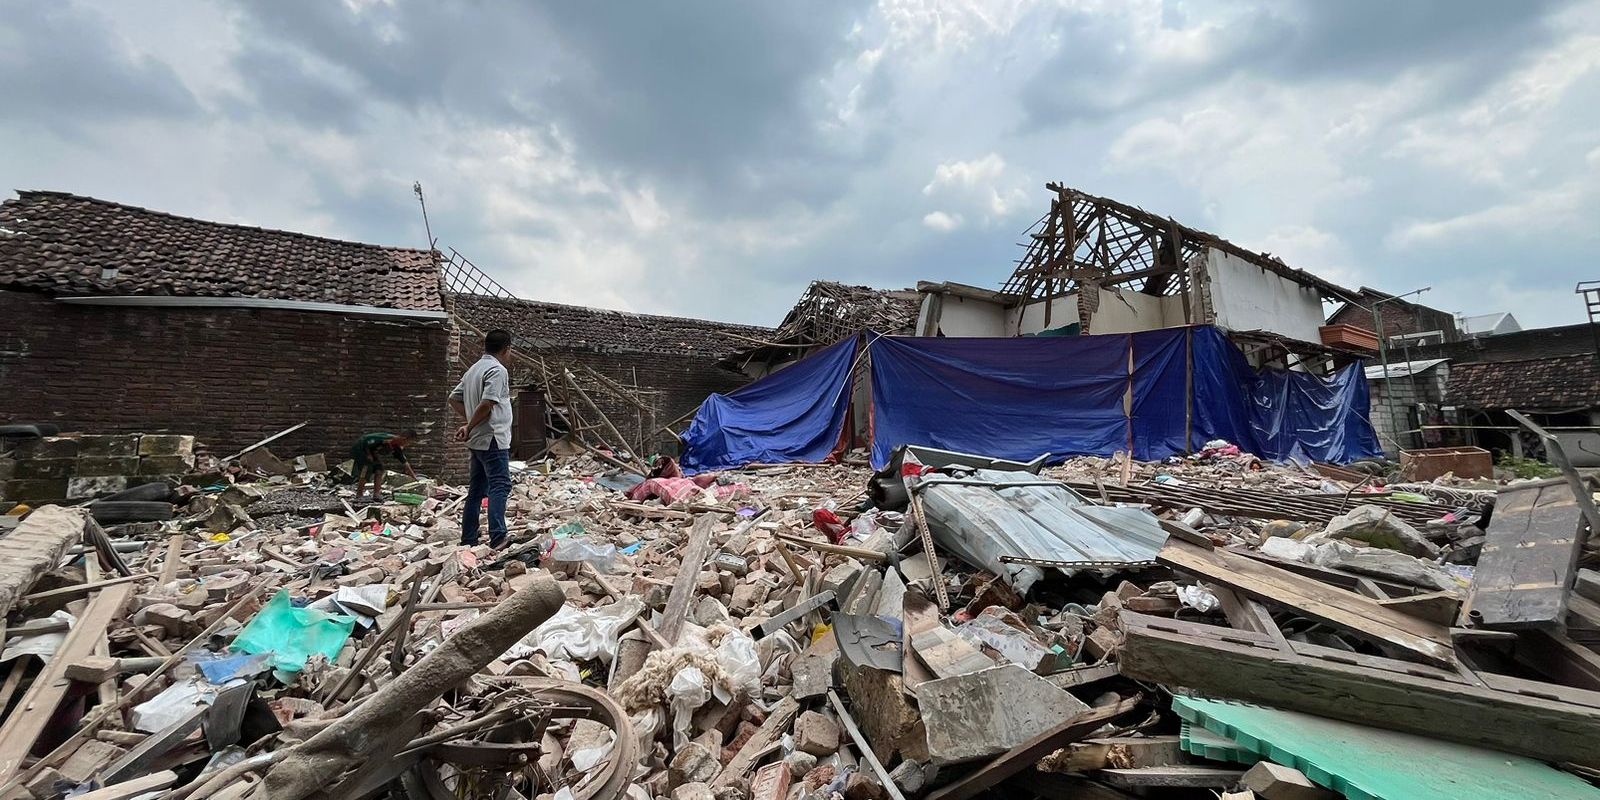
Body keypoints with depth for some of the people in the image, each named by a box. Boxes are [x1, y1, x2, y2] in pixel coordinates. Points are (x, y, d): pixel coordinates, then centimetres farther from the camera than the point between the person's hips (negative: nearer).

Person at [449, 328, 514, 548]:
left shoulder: (474, 369, 17)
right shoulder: (498, 370, -13)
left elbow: (454, 398, 21)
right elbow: (487, 403, -24)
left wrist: (469, 423, 14)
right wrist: (470, 428, -12)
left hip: (477, 441, 9)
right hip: (493, 439, -9)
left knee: (476, 490, 13)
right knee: (500, 486, -11)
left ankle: (468, 540, 19)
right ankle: (497, 538, -19)